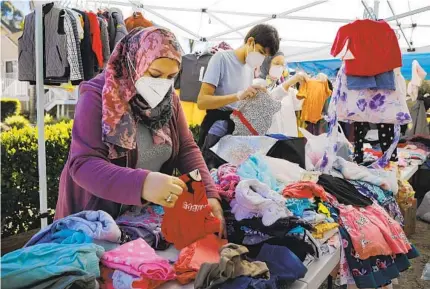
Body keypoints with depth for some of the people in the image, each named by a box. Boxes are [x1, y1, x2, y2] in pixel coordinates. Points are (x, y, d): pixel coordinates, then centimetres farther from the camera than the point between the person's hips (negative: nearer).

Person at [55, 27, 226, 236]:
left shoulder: (169, 99, 0)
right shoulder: (97, 96, -19)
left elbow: (187, 148, -3)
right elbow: (83, 163, -27)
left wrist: (208, 194, -19)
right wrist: (141, 183, -42)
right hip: (96, 216, -4)